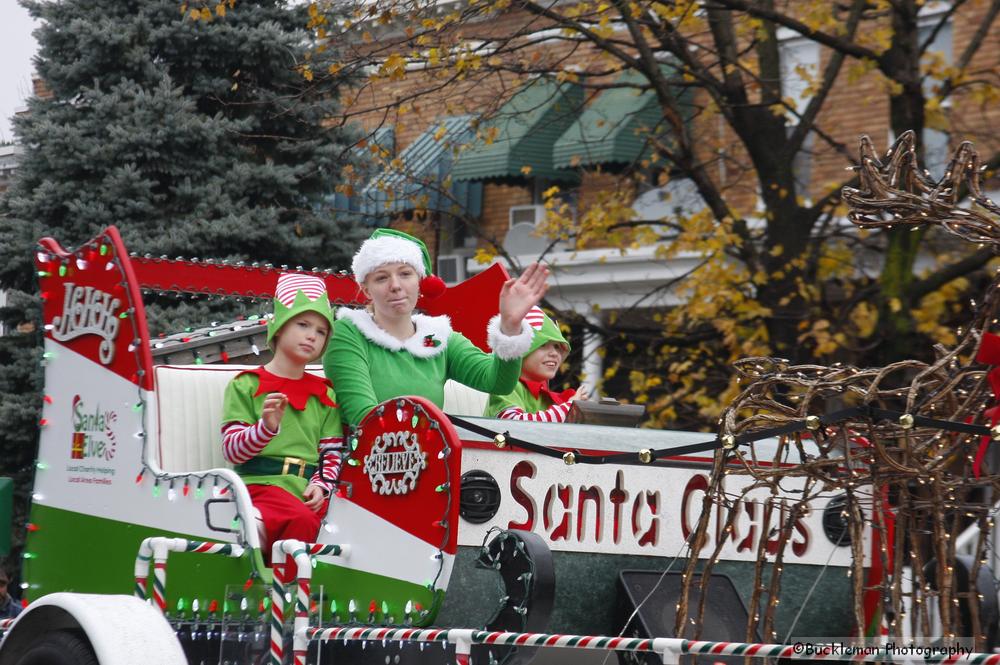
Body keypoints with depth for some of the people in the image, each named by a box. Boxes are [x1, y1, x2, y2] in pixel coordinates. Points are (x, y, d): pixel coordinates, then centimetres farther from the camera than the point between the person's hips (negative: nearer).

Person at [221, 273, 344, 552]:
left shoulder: (324, 393, 22)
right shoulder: (246, 385, 9)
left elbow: (333, 453, 15)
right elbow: (232, 450, -1)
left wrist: (321, 485, -6)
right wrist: (267, 426, -20)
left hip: (309, 490, 4)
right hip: (262, 484, -4)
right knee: (301, 519, -38)